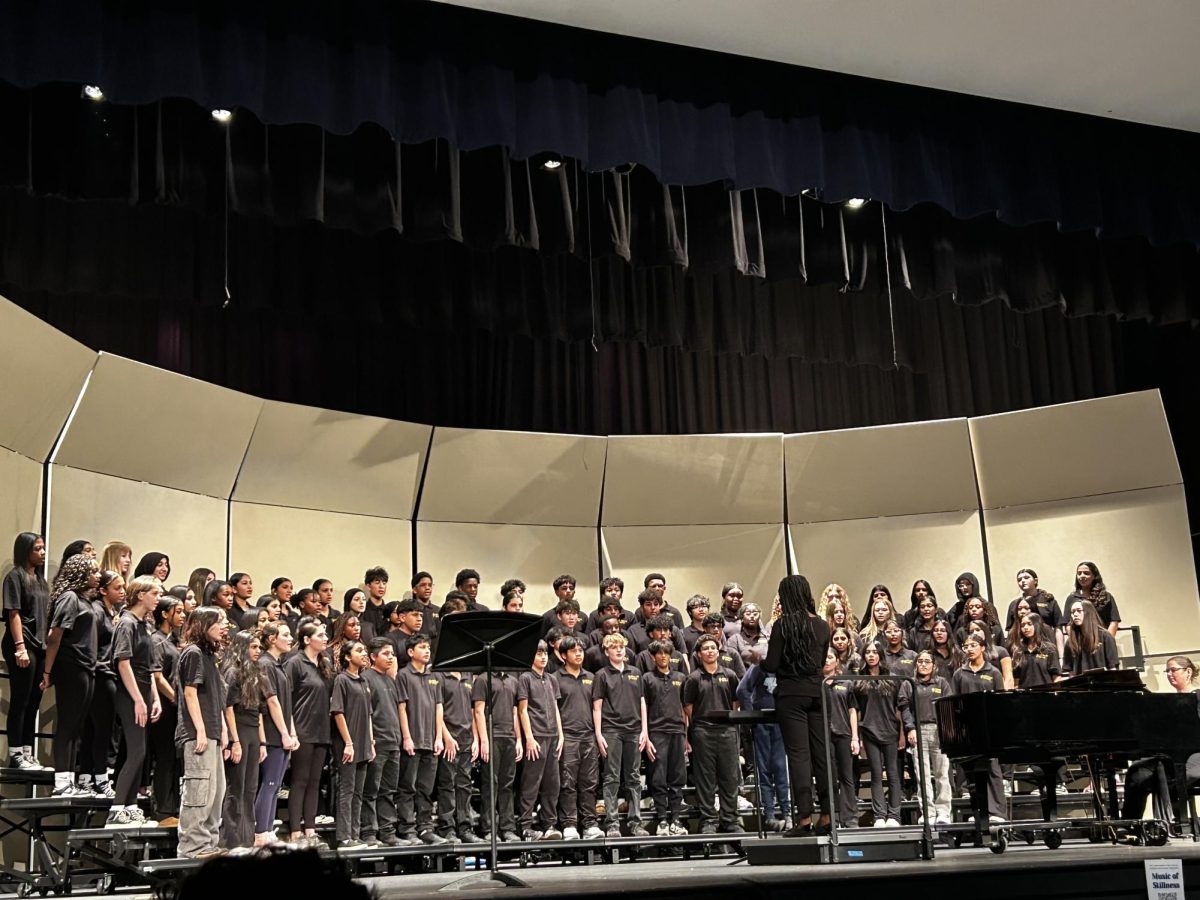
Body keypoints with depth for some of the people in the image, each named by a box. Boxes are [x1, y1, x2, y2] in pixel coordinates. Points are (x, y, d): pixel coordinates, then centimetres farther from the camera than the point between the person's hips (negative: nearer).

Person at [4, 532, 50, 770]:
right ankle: (15, 755, -1)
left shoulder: (40, 579, 17)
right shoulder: (15, 576, -4)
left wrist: (47, 645, 11)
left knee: (33, 703, 7)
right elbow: (14, 614, -11)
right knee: (20, 701, -5)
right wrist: (20, 647, -17)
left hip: (40, 646, 7)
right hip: (22, 645, -7)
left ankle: (27, 753, 11)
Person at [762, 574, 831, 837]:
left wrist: (760, 660, 11)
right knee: (821, 752, 7)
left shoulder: (784, 624, -8)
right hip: (817, 691, 4)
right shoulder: (822, 625, 6)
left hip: (791, 694, -4)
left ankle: (804, 817, -6)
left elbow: (771, 665, -9)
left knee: (798, 754, -3)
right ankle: (826, 815, 10)